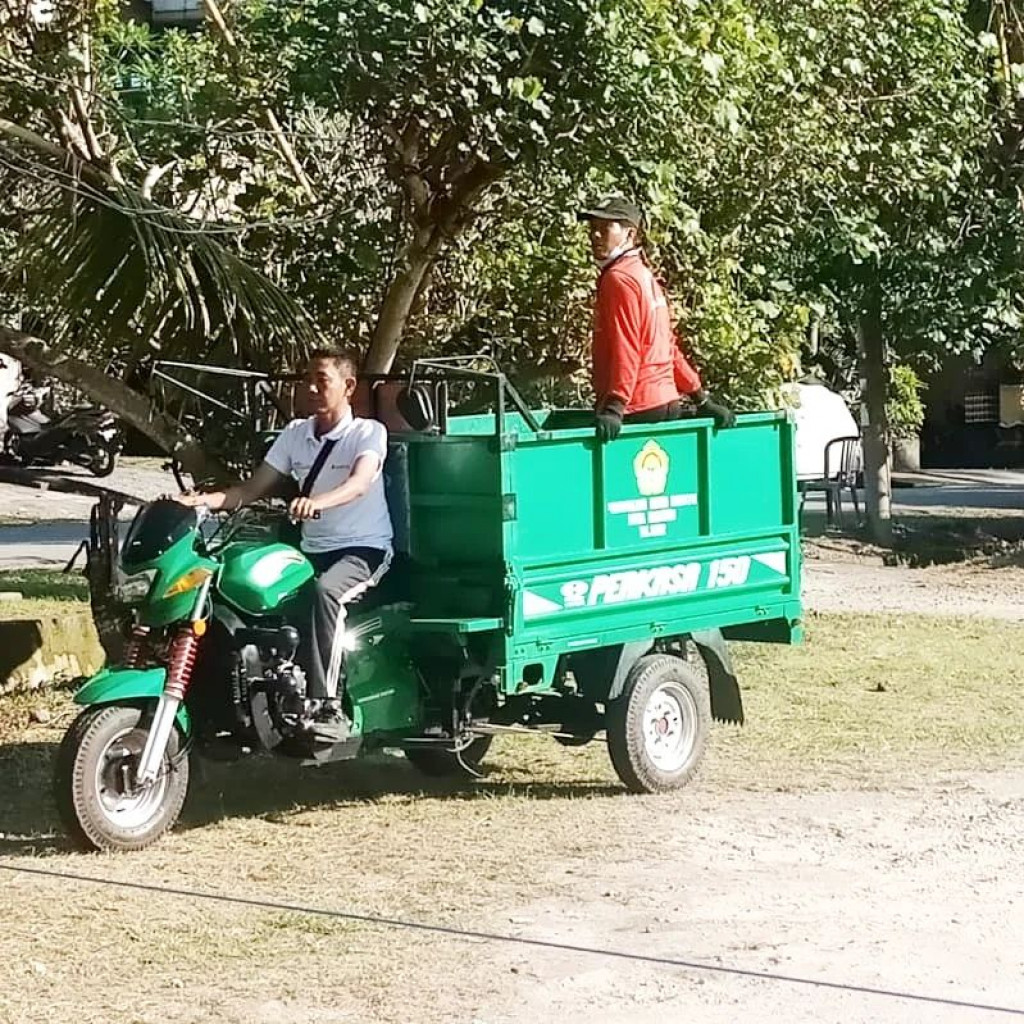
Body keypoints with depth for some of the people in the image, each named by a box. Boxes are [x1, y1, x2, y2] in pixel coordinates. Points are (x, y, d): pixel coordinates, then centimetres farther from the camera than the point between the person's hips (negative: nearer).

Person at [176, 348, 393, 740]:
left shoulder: (368, 432, -6)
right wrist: (207, 499, -12)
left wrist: (317, 501, -46)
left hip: (364, 549, -6)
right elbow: (254, 487, 7)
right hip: (312, 550, 6)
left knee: (325, 590, -38)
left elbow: (360, 482, -26)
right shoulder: (295, 434, 11)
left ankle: (325, 704, -40)